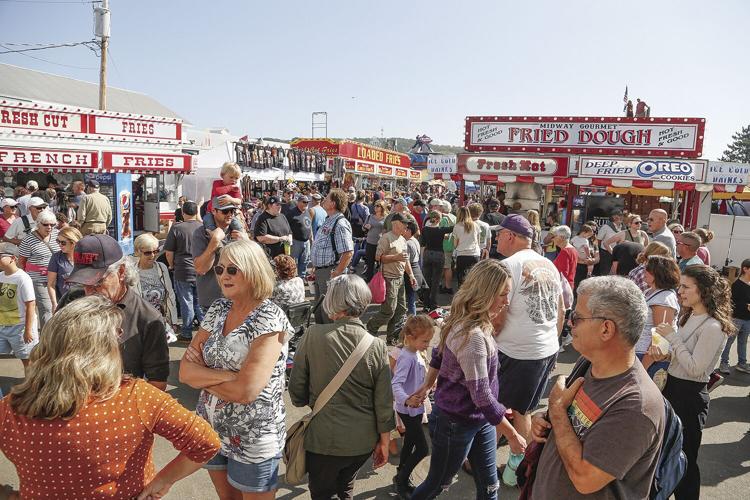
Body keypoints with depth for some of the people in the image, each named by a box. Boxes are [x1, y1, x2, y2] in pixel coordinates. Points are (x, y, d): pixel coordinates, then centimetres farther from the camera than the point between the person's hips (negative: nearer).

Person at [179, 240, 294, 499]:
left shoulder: (269, 319, -21)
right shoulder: (218, 309, -1)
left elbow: (245, 391, -28)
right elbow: (185, 371, -6)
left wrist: (202, 375, -12)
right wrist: (225, 374, -23)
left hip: (253, 438, -6)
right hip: (211, 428, 6)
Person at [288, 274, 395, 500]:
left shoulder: (313, 335, -17)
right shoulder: (377, 347, -11)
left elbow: (296, 388, -8)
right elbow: (384, 402, -6)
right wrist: (383, 442, 8)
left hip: (323, 439, -2)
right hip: (363, 441, 3)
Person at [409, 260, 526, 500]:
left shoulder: (464, 321, -2)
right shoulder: (473, 336, -31)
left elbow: (439, 355, 11)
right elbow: (482, 396, -28)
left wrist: (426, 387, 20)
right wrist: (513, 436, -17)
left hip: (480, 419, 8)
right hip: (456, 424, -8)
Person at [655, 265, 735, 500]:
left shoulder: (712, 327, -22)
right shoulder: (688, 316, 4)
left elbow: (695, 368, -23)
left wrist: (672, 337, -20)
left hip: (689, 395, -8)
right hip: (672, 386, 9)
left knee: (684, 458, 7)